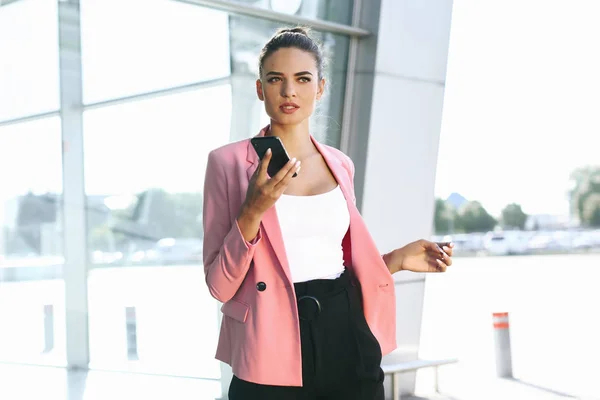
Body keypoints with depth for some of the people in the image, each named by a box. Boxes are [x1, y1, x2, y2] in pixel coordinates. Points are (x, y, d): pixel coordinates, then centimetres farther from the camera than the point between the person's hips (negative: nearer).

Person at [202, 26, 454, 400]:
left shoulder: (340, 164, 8)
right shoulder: (229, 161, -5)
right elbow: (220, 285, -9)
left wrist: (397, 259, 4)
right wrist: (253, 211, -20)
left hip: (345, 337, 4)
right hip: (274, 347, -3)